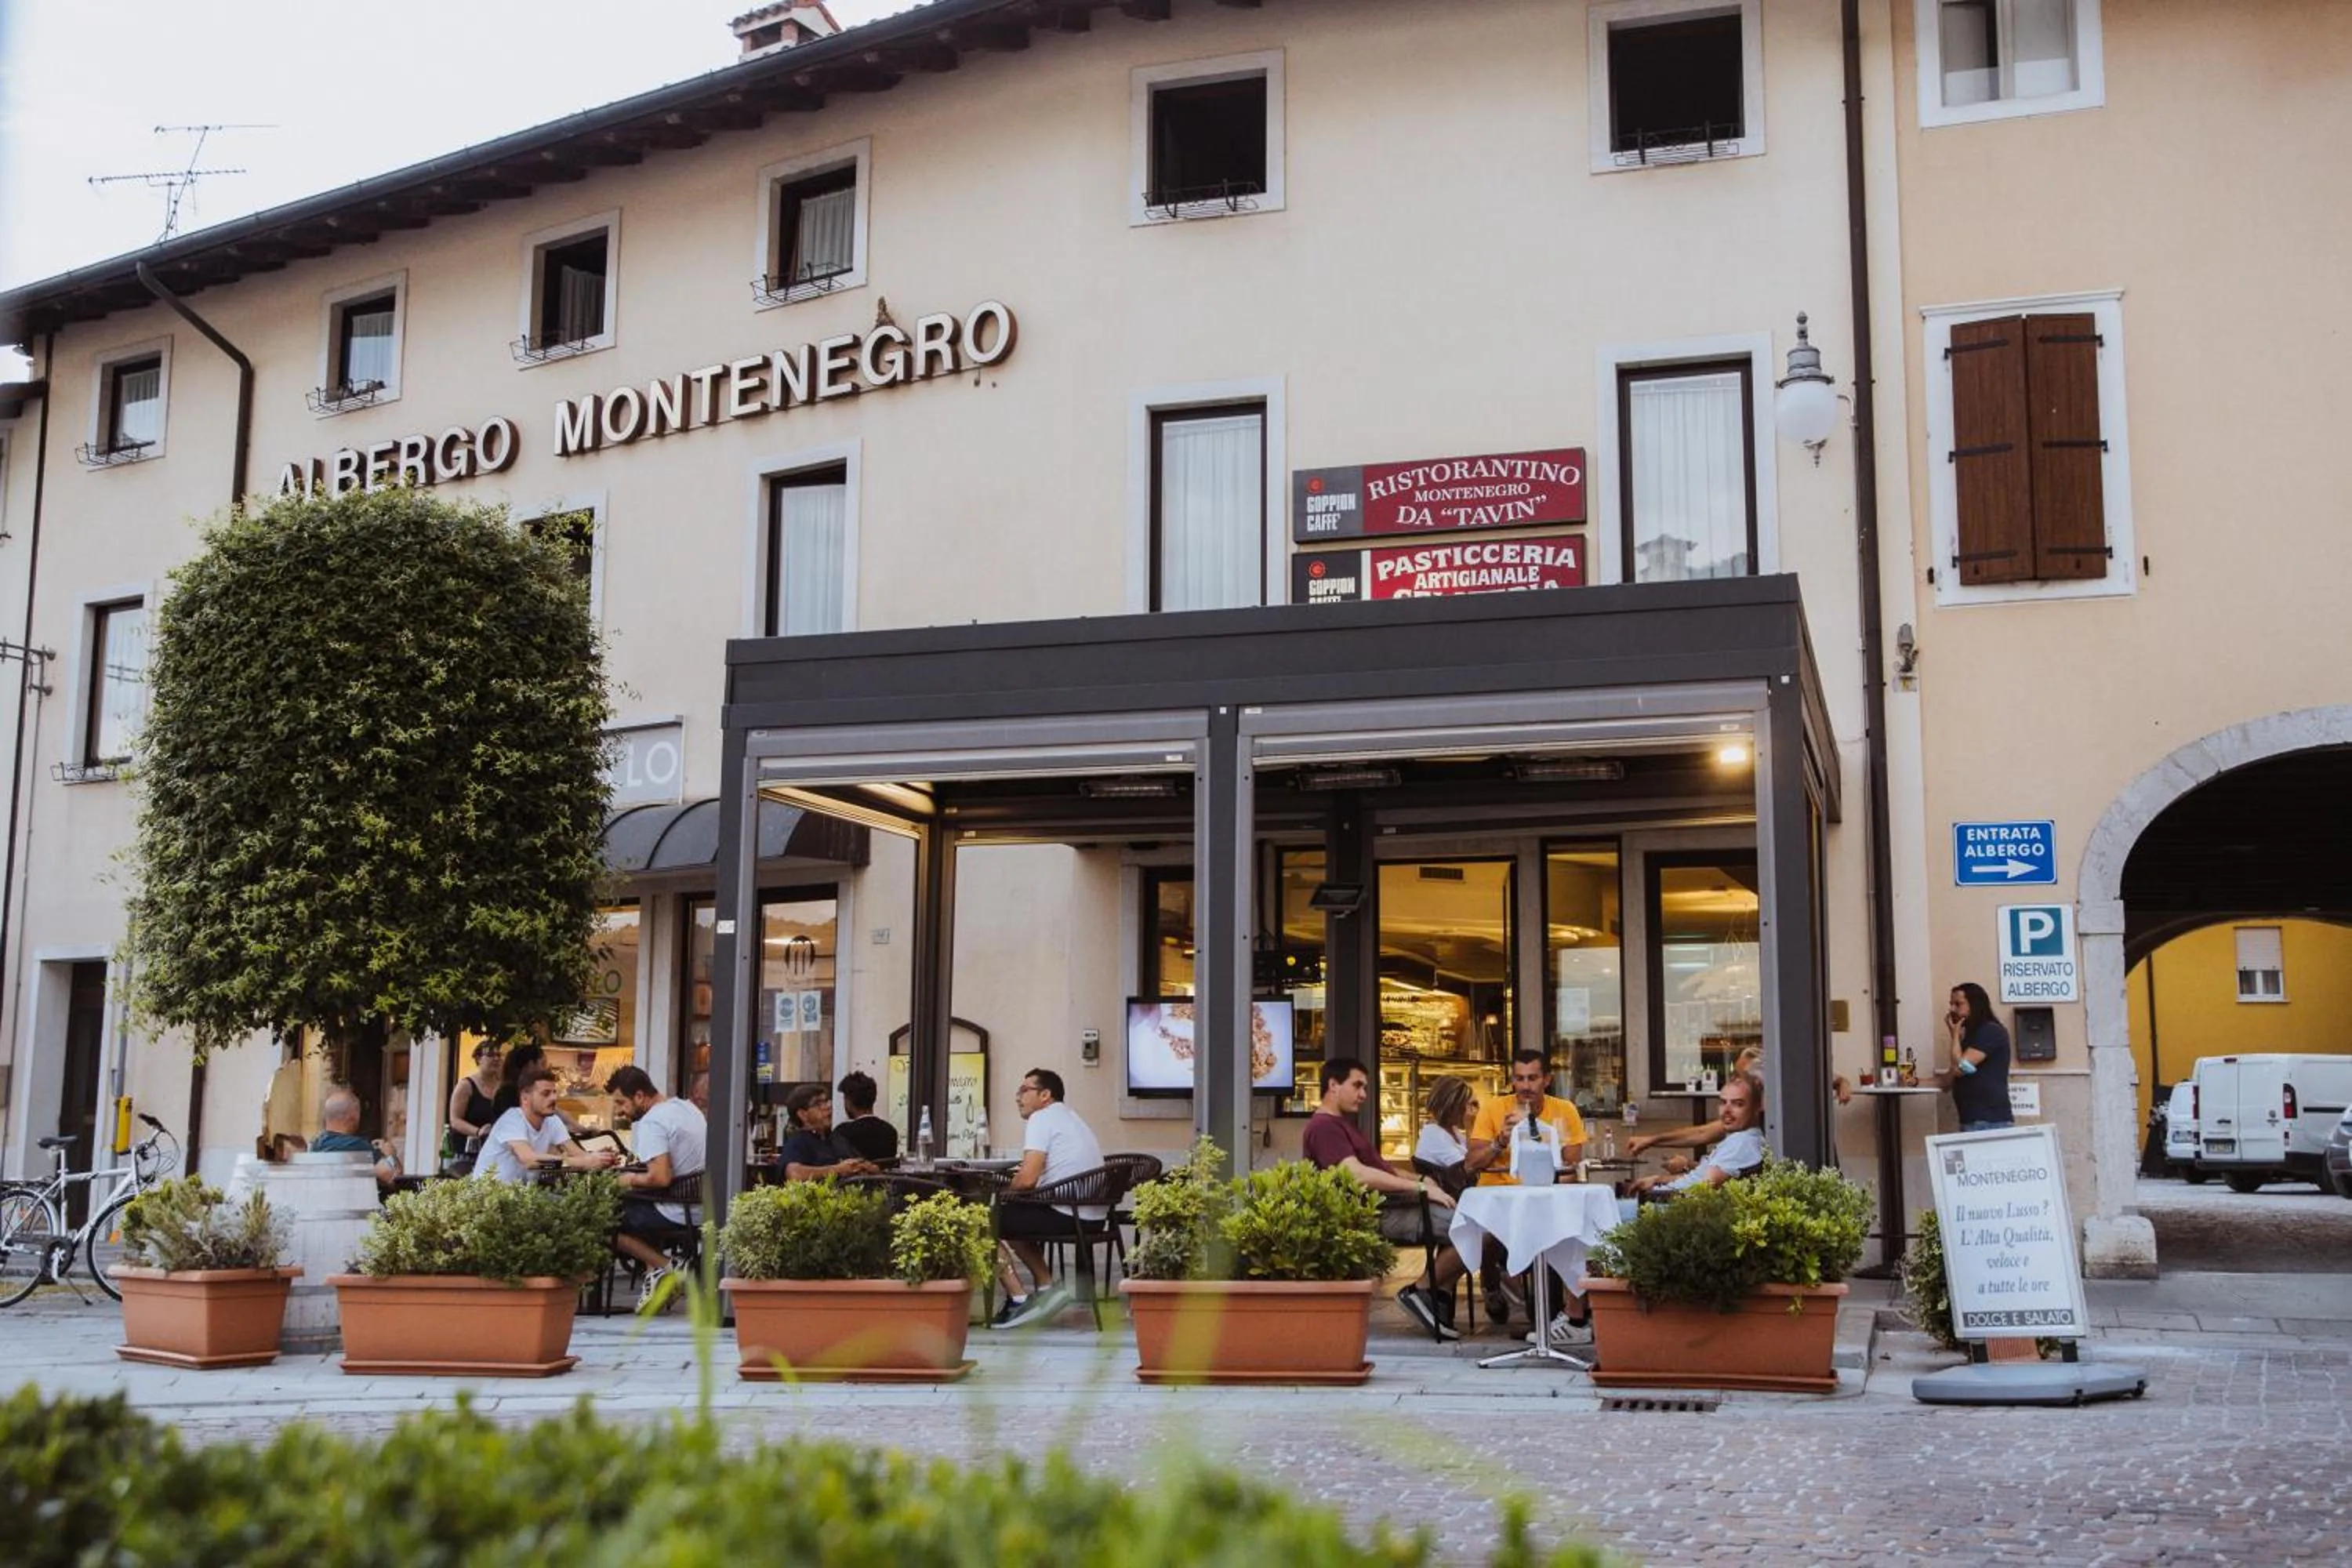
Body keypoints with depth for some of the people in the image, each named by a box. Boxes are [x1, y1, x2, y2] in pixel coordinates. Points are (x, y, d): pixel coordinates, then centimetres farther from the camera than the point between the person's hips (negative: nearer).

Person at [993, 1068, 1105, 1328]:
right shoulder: (1072, 1118, 24)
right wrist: (1015, 1187, 16)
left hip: (1067, 1216, -10)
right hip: (1093, 1217, 10)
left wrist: (1005, 1190, 3)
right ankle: (1045, 1285, 19)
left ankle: (1018, 1300, -1)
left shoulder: (1041, 1118, -6)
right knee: (1020, 1215, 29)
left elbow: (1027, 1179, -16)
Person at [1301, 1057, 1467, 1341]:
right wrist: (1420, 1187, -24)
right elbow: (1357, 1174, -23)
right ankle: (1419, 1291, -8)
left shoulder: (1343, 1125, 25)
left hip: (1390, 1206, 11)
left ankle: (1440, 1295, 2)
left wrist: (1419, 1180, 8)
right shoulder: (1323, 1127, -10)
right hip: (1377, 1216, -11)